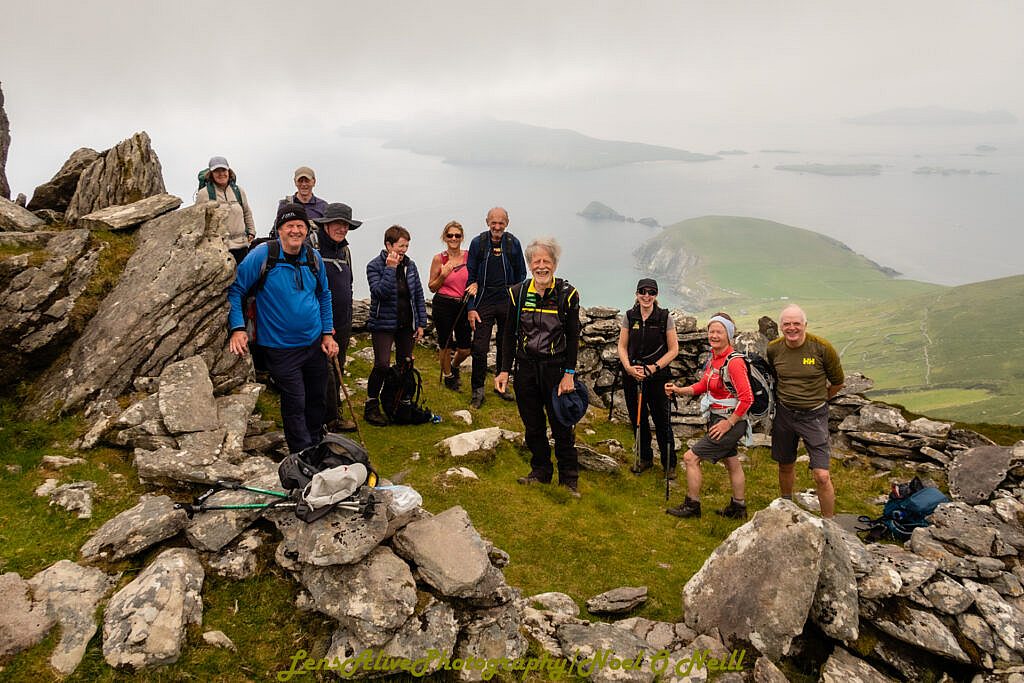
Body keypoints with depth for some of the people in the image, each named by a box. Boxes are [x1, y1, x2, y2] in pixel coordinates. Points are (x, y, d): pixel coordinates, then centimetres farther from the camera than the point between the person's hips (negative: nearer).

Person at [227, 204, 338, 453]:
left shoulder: (314, 257, 3)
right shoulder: (263, 254, -13)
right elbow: (235, 289, -8)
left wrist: (327, 333, 9)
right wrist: (237, 328, -17)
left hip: (315, 344, 5)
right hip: (281, 347, -5)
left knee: (316, 399, 17)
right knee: (295, 404, 0)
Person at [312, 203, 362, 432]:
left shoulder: (345, 250, 12)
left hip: (342, 324, 7)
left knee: (338, 369, 14)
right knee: (325, 370, -3)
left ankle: (332, 411, 27)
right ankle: (331, 418, 8)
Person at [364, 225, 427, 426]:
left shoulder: (410, 265, 5)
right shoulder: (374, 266, -9)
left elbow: (418, 295, 9)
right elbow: (380, 292, -24)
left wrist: (421, 323, 7)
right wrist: (390, 268, -25)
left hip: (406, 325, 5)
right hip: (383, 324, -5)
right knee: (382, 365, -12)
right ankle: (371, 407, 4)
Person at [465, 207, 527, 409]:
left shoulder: (513, 243, 1)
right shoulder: (478, 243, -4)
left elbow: (521, 275, 10)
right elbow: (470, 276, 0)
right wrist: (471, 307, -5)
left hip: (508, 302, 2)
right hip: (484, 303, -2)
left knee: (506, 346, 11)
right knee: (479, 348, -5)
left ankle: (501, 384, 27)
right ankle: (478, 390, 9)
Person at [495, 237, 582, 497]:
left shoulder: (567, 294, -5)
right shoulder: (517, 293, 1)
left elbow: (573, 337, -2)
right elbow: (510, 335, 7)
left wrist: (569, 374, -7)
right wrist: (504, 370, 3)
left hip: (556, 368, -2)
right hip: (526, 368, 3)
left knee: (562, 426, 3)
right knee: (532, 426, 12)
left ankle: (569, 479, 17)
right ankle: (541, 472, 29)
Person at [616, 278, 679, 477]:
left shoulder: (664, 317, -4)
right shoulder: (629, 317, 3)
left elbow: (673, 350, -2)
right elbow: (622, 346, 6)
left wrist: (654, 367, -13)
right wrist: (628, 367, -11)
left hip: (657, 376, -3)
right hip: (632, 375, 3)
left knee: (662, 420, -1)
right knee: (637, 419, 12)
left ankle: (669, 463, 13)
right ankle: (645, 458, 29)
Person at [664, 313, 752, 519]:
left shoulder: (734, 362, -23)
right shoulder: (714, 357, 4)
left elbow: (747, 398, -25)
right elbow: (703, 385, 13)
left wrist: (728, 423, -20)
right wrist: (679, 391, -1)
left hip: (730, 423, -9)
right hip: (717, 419, 9)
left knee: (691, 457, -6)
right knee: (732, 462, 21)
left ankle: (692, 506, 9)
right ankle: (738, 508, 37)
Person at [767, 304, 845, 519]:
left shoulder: (822, 348, -14)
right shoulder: (773, 349, -6)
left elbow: (838, 382, 2)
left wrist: (820, 399, 11)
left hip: (814, 416, -3)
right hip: (784, 414, 3)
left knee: (822, 476, -8)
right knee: (786, 467, 18)